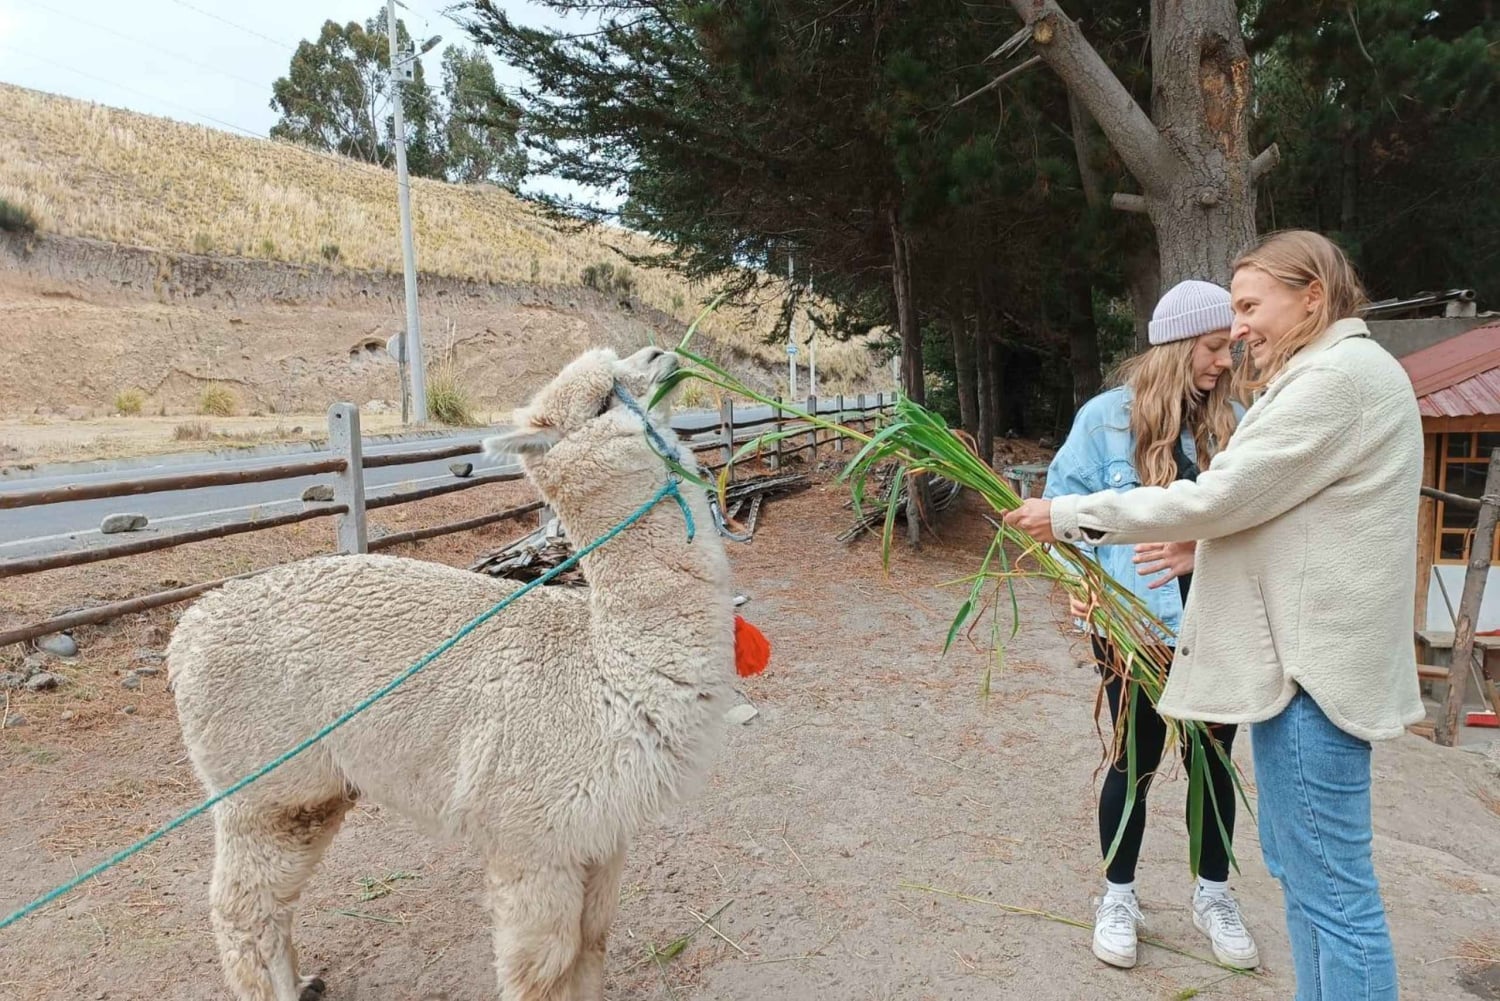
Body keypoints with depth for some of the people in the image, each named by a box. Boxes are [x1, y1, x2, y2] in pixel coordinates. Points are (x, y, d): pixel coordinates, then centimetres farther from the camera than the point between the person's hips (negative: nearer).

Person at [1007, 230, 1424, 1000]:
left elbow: (1216, 499, -19)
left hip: (1311, 663, -11)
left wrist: (1071, 516, -13)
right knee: (1297, 866, 18)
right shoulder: (1332, 374, 19)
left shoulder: (1341, 374, -15)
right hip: (1297, 652, 11)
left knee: (1330, 885, -2)